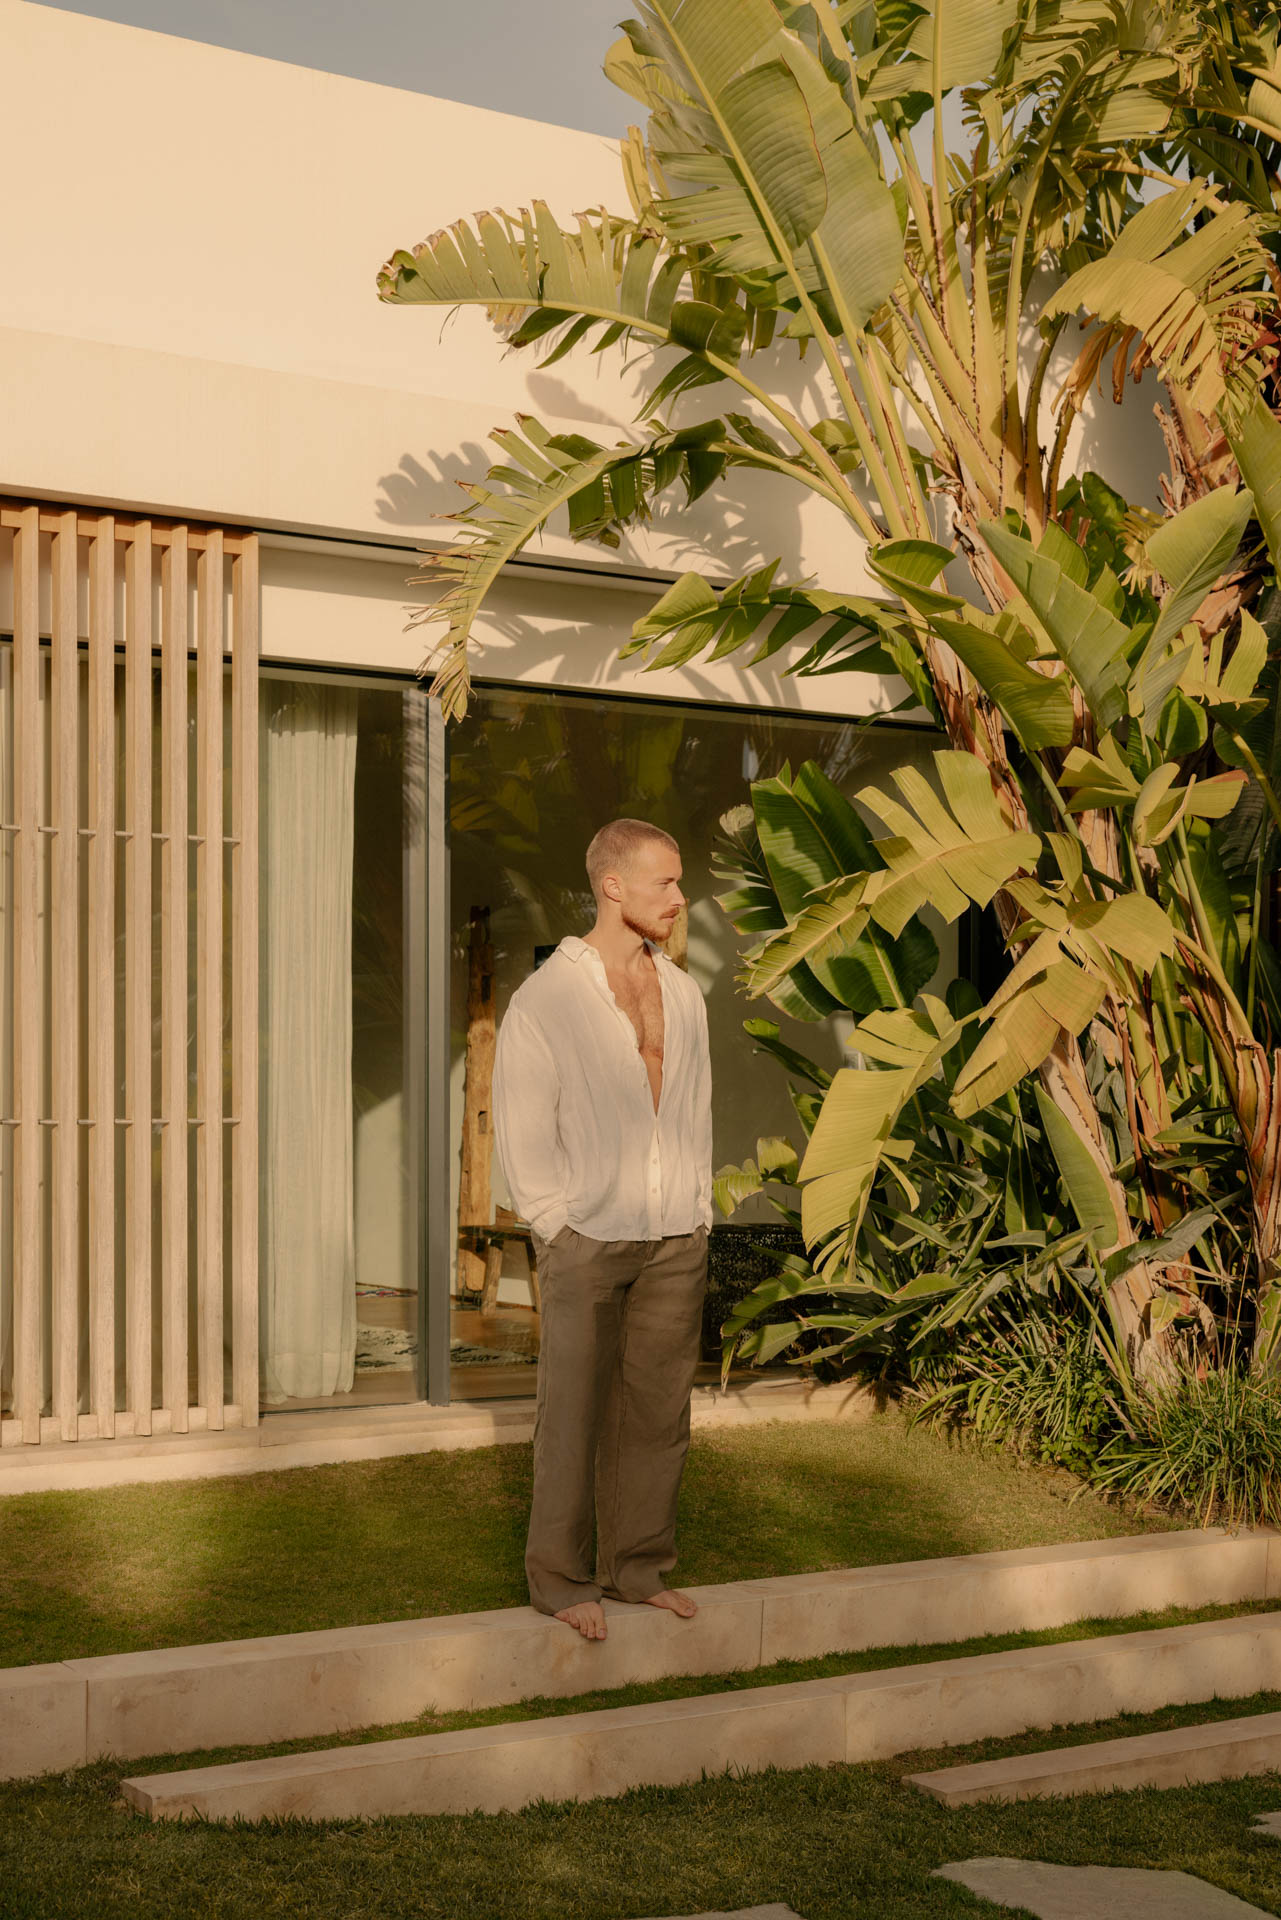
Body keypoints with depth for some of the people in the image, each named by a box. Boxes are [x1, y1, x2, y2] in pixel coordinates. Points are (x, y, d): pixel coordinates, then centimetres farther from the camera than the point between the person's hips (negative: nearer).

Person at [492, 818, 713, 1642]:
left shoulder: (683, 994, 10)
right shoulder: (547, 998, -6)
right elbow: (523, 1133, -7)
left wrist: (696, 1216, 9)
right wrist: (562, 1229, -9)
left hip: (676, 1241, 5)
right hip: (589, 1238, -5)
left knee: (659, 1410, 9)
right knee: (574, 1414, 1)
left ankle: (640, 1565, 21)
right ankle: (562, 1578, 12)